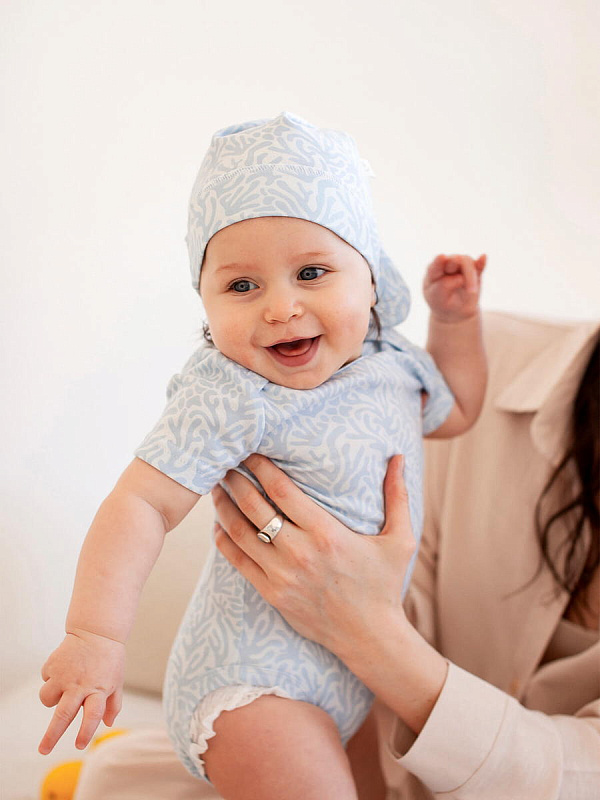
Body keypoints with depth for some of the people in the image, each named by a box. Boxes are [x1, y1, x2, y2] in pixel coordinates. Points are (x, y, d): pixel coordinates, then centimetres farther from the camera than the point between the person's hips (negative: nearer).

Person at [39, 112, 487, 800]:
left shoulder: (389, 363, -1)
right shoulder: (230, 399, -24)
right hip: (253, 679, -8)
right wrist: (94, 635, -35)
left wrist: (454, 319, 7)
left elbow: (454, 412, 19)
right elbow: (142, 503, -27)